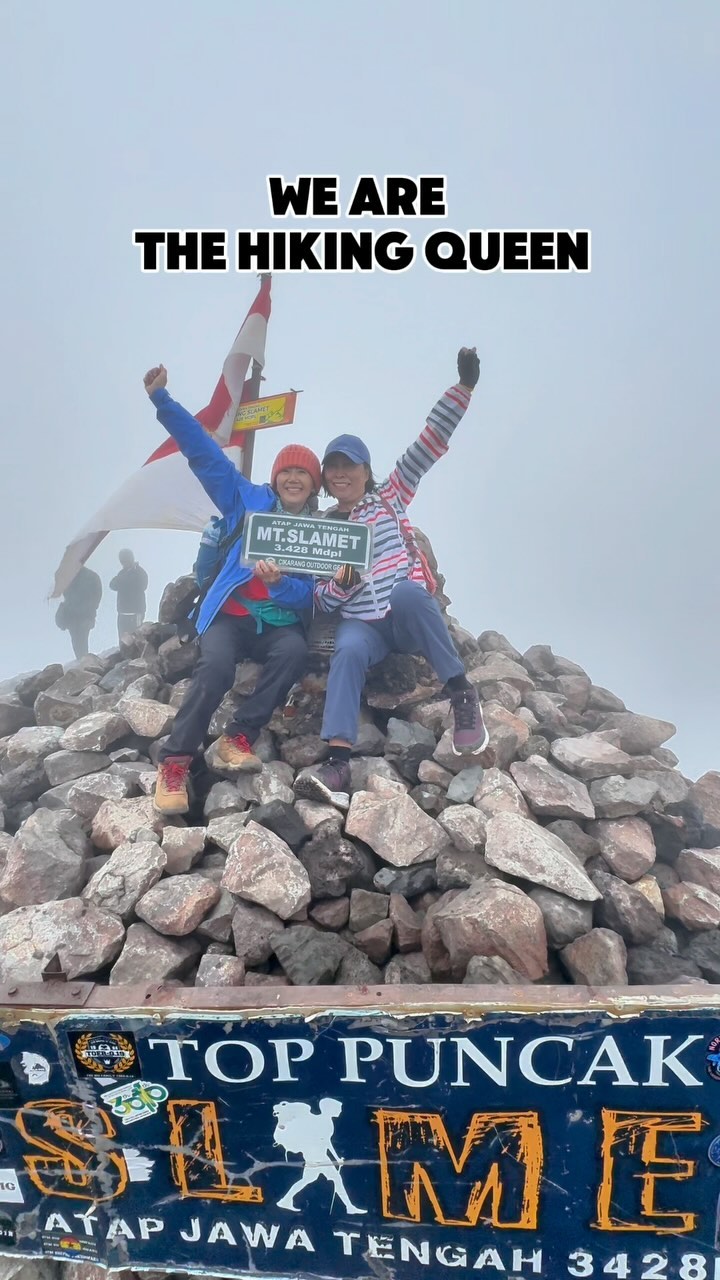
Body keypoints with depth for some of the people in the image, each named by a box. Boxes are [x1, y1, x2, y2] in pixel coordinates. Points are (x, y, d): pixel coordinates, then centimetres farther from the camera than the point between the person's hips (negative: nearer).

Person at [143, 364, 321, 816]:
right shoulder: (250, 501, 7)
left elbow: (310, 593, -3)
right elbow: (205, 452, 3)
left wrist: (279, 581, -25)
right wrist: (162, 399, -4)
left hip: (281, 622, 1)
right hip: (231, 614, -1)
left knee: (295, 651, -33)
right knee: (216, 666, -32)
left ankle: (239, 737, -20)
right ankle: (175, 761, -22)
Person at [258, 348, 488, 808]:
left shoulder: (390, 497, 11)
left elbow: (429, 445, 1)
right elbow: (323, 601, 9)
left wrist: (464, 387, -9)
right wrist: (342, 582, -15)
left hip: (412, 618, -1)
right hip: (362, 624, 1)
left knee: (406, 590, -37)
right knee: (347, 653, -34)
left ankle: (462, 692, -24)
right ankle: (338, 764, -44)